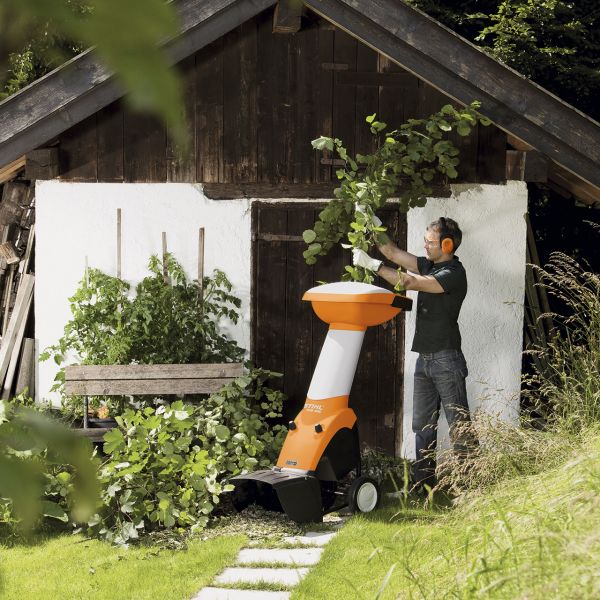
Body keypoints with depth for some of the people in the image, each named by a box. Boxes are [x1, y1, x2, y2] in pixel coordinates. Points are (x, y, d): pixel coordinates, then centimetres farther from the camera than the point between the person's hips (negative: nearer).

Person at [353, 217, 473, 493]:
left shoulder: (454, 274, -14)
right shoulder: (429, 265, 13)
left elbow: (410, 282, -21)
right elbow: (393, 252, 15)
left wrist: (372, 264, -18)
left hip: (446, 359, -9)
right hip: (424, 358, 9)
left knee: (458, 423, -5)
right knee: (422, 423, 10)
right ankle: (424, 482, 15)